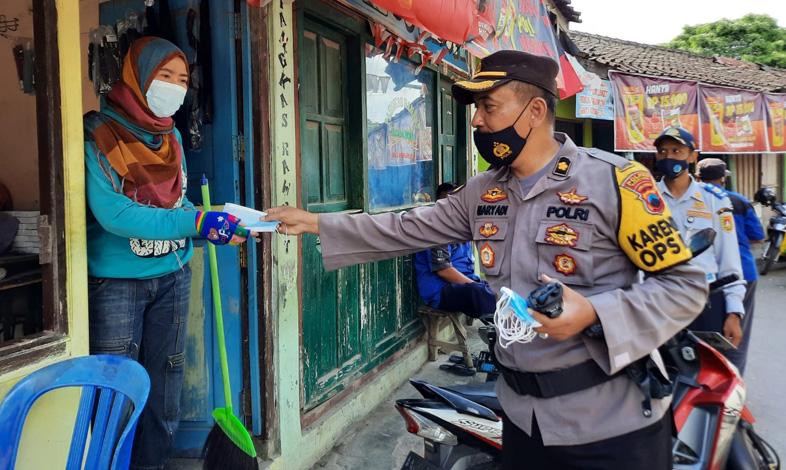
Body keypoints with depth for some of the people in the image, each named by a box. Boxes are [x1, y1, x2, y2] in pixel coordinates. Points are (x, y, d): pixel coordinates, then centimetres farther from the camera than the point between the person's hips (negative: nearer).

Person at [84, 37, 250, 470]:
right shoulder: (100, 133, -13)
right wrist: (197, 223, -27)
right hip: (117, 282, -6)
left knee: (165, 385, 15)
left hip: (172, 276, 6)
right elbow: (112, 213, -23)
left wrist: (216, 225, -7)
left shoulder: (171, 135, 6)